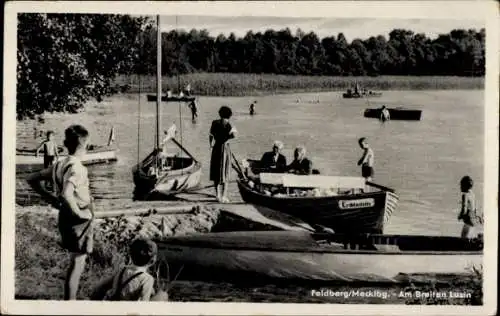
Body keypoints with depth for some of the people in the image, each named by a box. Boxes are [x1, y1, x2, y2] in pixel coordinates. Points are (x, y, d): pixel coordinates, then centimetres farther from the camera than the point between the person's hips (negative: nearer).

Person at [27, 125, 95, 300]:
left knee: (77, 261, 21)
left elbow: (32, 179, 12)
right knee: (77, 263, 1)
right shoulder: (76, 168, -22)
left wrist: (50, 198, 12)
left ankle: (70, 300, 30)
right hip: (79, 220, -9)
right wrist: (79, 213, -23)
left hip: (64, 217, 9)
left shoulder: (59, 165, 3)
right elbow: (67, 195, -37)